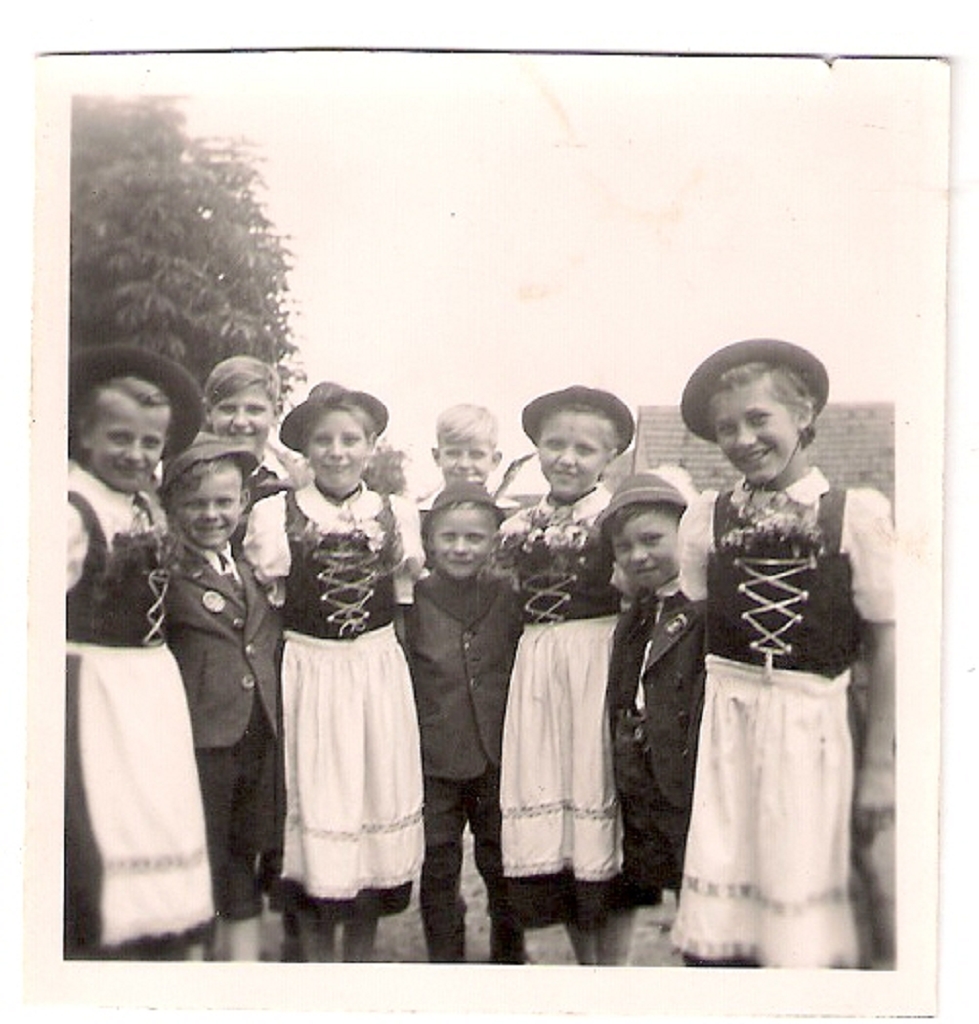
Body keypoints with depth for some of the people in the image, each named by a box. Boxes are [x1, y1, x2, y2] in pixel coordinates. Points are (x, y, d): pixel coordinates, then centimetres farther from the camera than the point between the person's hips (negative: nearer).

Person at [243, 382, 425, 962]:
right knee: (314, 802, 3)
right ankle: (318, 959, 21)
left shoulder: (397, 513, 3)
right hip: (309, 674, -2)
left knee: (379, 794, 7)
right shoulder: (276, 515, -4)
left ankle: (362, 958, 24)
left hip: (379, 674, 2)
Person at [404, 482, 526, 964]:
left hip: (499, 757, 1)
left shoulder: (507, 597, 0)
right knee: (437, 868, 10)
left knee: (504, 865, 14)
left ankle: (509, 954, 33)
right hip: (434, 761, -1)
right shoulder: (412, 600, -5)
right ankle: (444, 959, 26)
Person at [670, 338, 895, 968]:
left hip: (812, 726, -2)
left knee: (803, 915, 4)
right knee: (714, 930, 5)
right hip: (722, 722, 2)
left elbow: (885, 643, -1)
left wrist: (879, 766, 0)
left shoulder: (857, 514, -3)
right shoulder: (707, 519, 4)